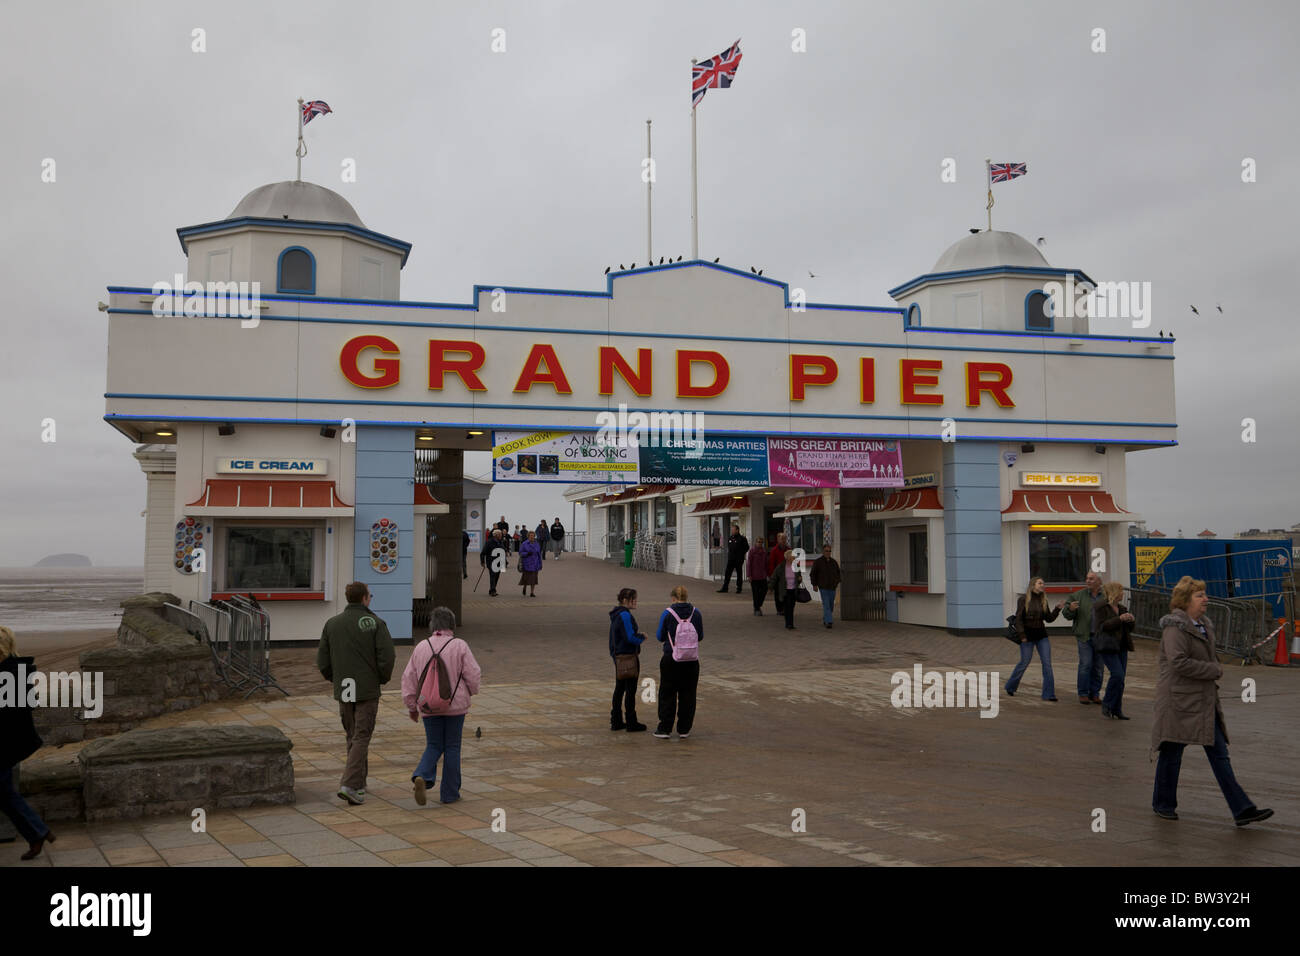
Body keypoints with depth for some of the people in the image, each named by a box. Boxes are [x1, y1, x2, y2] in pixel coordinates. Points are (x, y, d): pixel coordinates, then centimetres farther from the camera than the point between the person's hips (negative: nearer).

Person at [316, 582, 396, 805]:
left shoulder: (332, 624, 4)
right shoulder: (375, 623, -8)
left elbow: (322, 661, 4)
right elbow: (387, 657, -15)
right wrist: (383, 678, 3)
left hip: (343, 691, 4)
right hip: (368, 690, -4)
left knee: (353, 736, 17)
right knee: (361, 738, -1)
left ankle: (359, 783, 23)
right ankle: (350, 785, -12)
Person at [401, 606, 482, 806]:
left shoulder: (421, 647, 1)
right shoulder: (460, 646, -9)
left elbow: (409, 679, 5)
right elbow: (474, 675, -9)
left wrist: (412, 706, 14)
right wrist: (471, 692, 13)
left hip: (429, 707, 2)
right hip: (455, 705, -2)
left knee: (433, 746, 14)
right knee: (452, 747, 9)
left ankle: (421, 776, -12)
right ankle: (450, 793, 14)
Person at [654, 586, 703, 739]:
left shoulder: (667, 613, -8)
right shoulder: (696, 613, 0)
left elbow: (660, 637, -2)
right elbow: (700, 636, 7)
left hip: (671, 659, -2)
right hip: (691, 660, 2)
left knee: (667, 693, 8)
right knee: (687, 694, 10)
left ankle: (665, 729, 9)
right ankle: (684, 729, 14)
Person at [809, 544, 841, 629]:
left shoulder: (834, 561, 5)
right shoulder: (817, 562, -6)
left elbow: (838, 573, 16)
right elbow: (812, 574, 0)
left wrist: (838, 582, 4)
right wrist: (814, 585, -5)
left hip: (832, 587, 4)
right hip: (823, 587, -4)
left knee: (831, 605, 11)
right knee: (826, 605, -14)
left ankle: (825, 619, 31)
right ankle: (829, 622, -19)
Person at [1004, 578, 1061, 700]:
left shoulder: (1043, 600, 7)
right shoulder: (1023, 599, -7)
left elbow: (1049, 619, 8)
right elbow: (1018, 618, -8)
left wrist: (1057, 609, -6)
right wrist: (1022, 635, -14)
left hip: (1041, 635, 5)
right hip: (1027, 635, -5)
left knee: (1047, 663, -3)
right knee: (1024, 663, 3)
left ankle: (1048, 694, 0)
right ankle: (1010, 688, 25)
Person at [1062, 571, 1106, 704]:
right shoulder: (1078, 595, 3)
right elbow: (1067, 615, 4)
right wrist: (1070, 609, -18)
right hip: (1085, 636, -2)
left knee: (1098, 667, 8)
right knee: (1085, 665, -6)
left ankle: (1095, 694, 17)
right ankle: (1083, 694, 2)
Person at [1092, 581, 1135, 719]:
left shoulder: (1122, 608, 16)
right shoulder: (1100, 607, -5)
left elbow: (1128, 630, 20)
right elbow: (1102, 625, -16)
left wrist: (1131, 621, -1)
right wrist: (1119, 619, -22)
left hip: (1121, 647, 7)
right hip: (1108, 646, -7)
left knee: (1120, 677, 4)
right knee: (1118, 674, -17)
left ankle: (1116, 710, 11)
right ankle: (1107, 705, -2)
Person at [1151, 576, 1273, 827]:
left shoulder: (1203, 625, 13)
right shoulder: (1175, 627, -15)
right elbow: (1179, 662, -25)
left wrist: (1215, 670, 6)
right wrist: (1214, 670, -15)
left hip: (1204, 700, 9)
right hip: (1179, 700, -9)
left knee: (1219, 754, 5)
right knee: (1172, 754, 4)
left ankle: (1242, 810, 5)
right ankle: (1163, 804, 20)